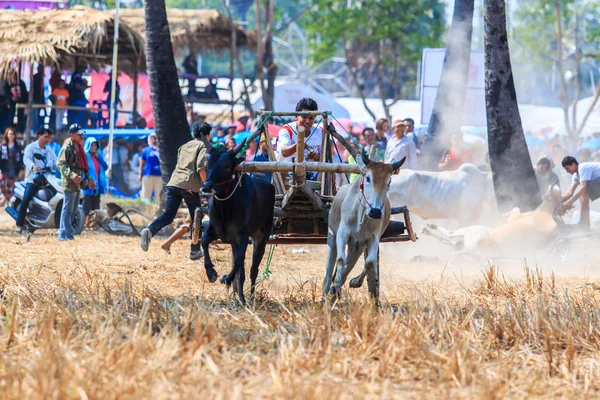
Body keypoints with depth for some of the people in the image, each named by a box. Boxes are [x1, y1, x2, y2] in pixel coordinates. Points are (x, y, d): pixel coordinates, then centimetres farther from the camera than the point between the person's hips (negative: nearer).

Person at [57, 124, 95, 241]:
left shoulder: (78, 147, 19)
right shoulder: (67, 148, -11)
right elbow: (61, 164, -21)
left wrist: (88, 179, 28)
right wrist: (71, 175, -33)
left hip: (78, 183, 10)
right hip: (70, 183, -10)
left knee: (73, 209, 13)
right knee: (68, 209, -9)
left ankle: (65, 233, 20)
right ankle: (65, 234, -9)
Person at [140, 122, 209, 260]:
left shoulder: (184, 146, 24)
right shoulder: (203, 146, 3)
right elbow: (201, 168, -11)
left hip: (174, 183, 5)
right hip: (191, 185, -5)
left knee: (168, 215, -2)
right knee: (196, 219, 10)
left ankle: (150, 231, -30)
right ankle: (195, 251, 14)